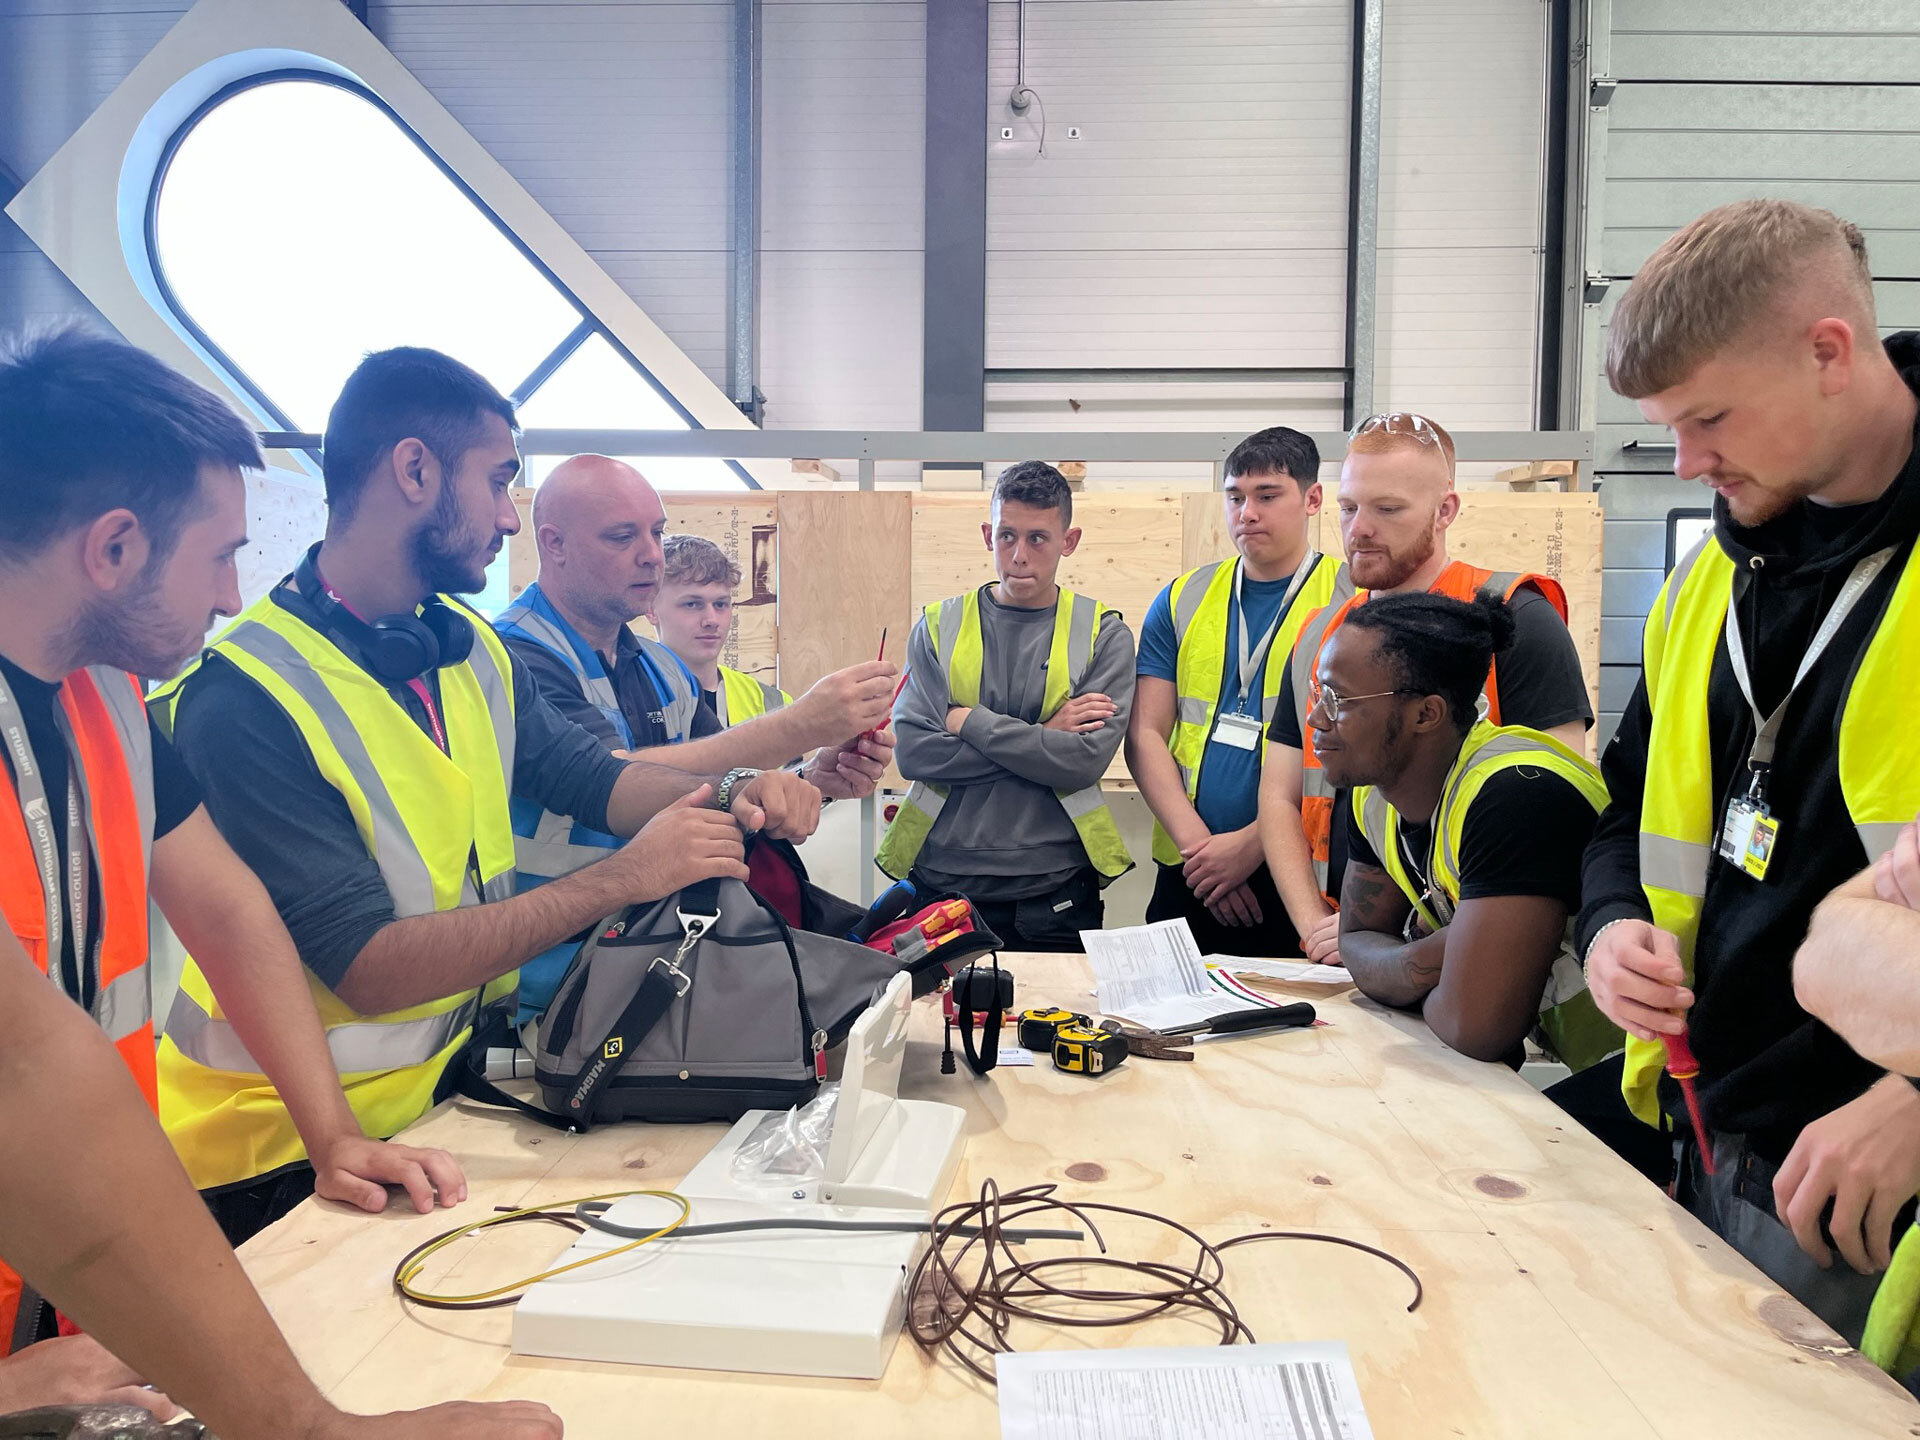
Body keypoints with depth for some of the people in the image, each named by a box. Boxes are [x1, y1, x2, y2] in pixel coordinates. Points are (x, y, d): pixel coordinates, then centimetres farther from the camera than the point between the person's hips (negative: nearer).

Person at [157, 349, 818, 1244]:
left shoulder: (470, 649, 3)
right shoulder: (242, 699, -21)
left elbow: (589, 774, 13)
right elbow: (368, 968, -25)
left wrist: (732, 795, -7)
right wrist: (624, 877, -26)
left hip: (451, 1084, 7)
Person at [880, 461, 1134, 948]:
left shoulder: (1103, 633, 1)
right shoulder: (938, 627, 4)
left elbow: (1087, 759, -12)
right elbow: (913, 752, -9)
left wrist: (971, 721, -11)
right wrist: (1043, 739, -11)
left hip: (1055, 893, -1)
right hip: (943, 882, 1)